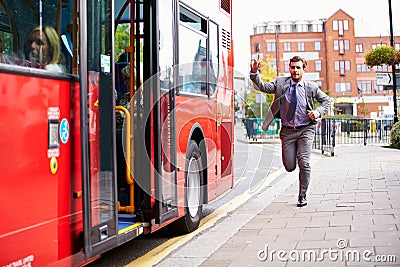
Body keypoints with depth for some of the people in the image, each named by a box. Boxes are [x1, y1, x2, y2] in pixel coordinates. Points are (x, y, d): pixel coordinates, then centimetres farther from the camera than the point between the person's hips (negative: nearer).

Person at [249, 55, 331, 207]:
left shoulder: (311, 87, 0)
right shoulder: (280, 83, 1)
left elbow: (326, 100, 12)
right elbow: (262, 87, -9)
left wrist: (318, 112, -7)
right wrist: (254, 72, -25)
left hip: (305, 130, -1)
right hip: (287, 131, 1)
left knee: (304, 163, -12)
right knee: (290, 167, 1)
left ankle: (302, 196, 6)